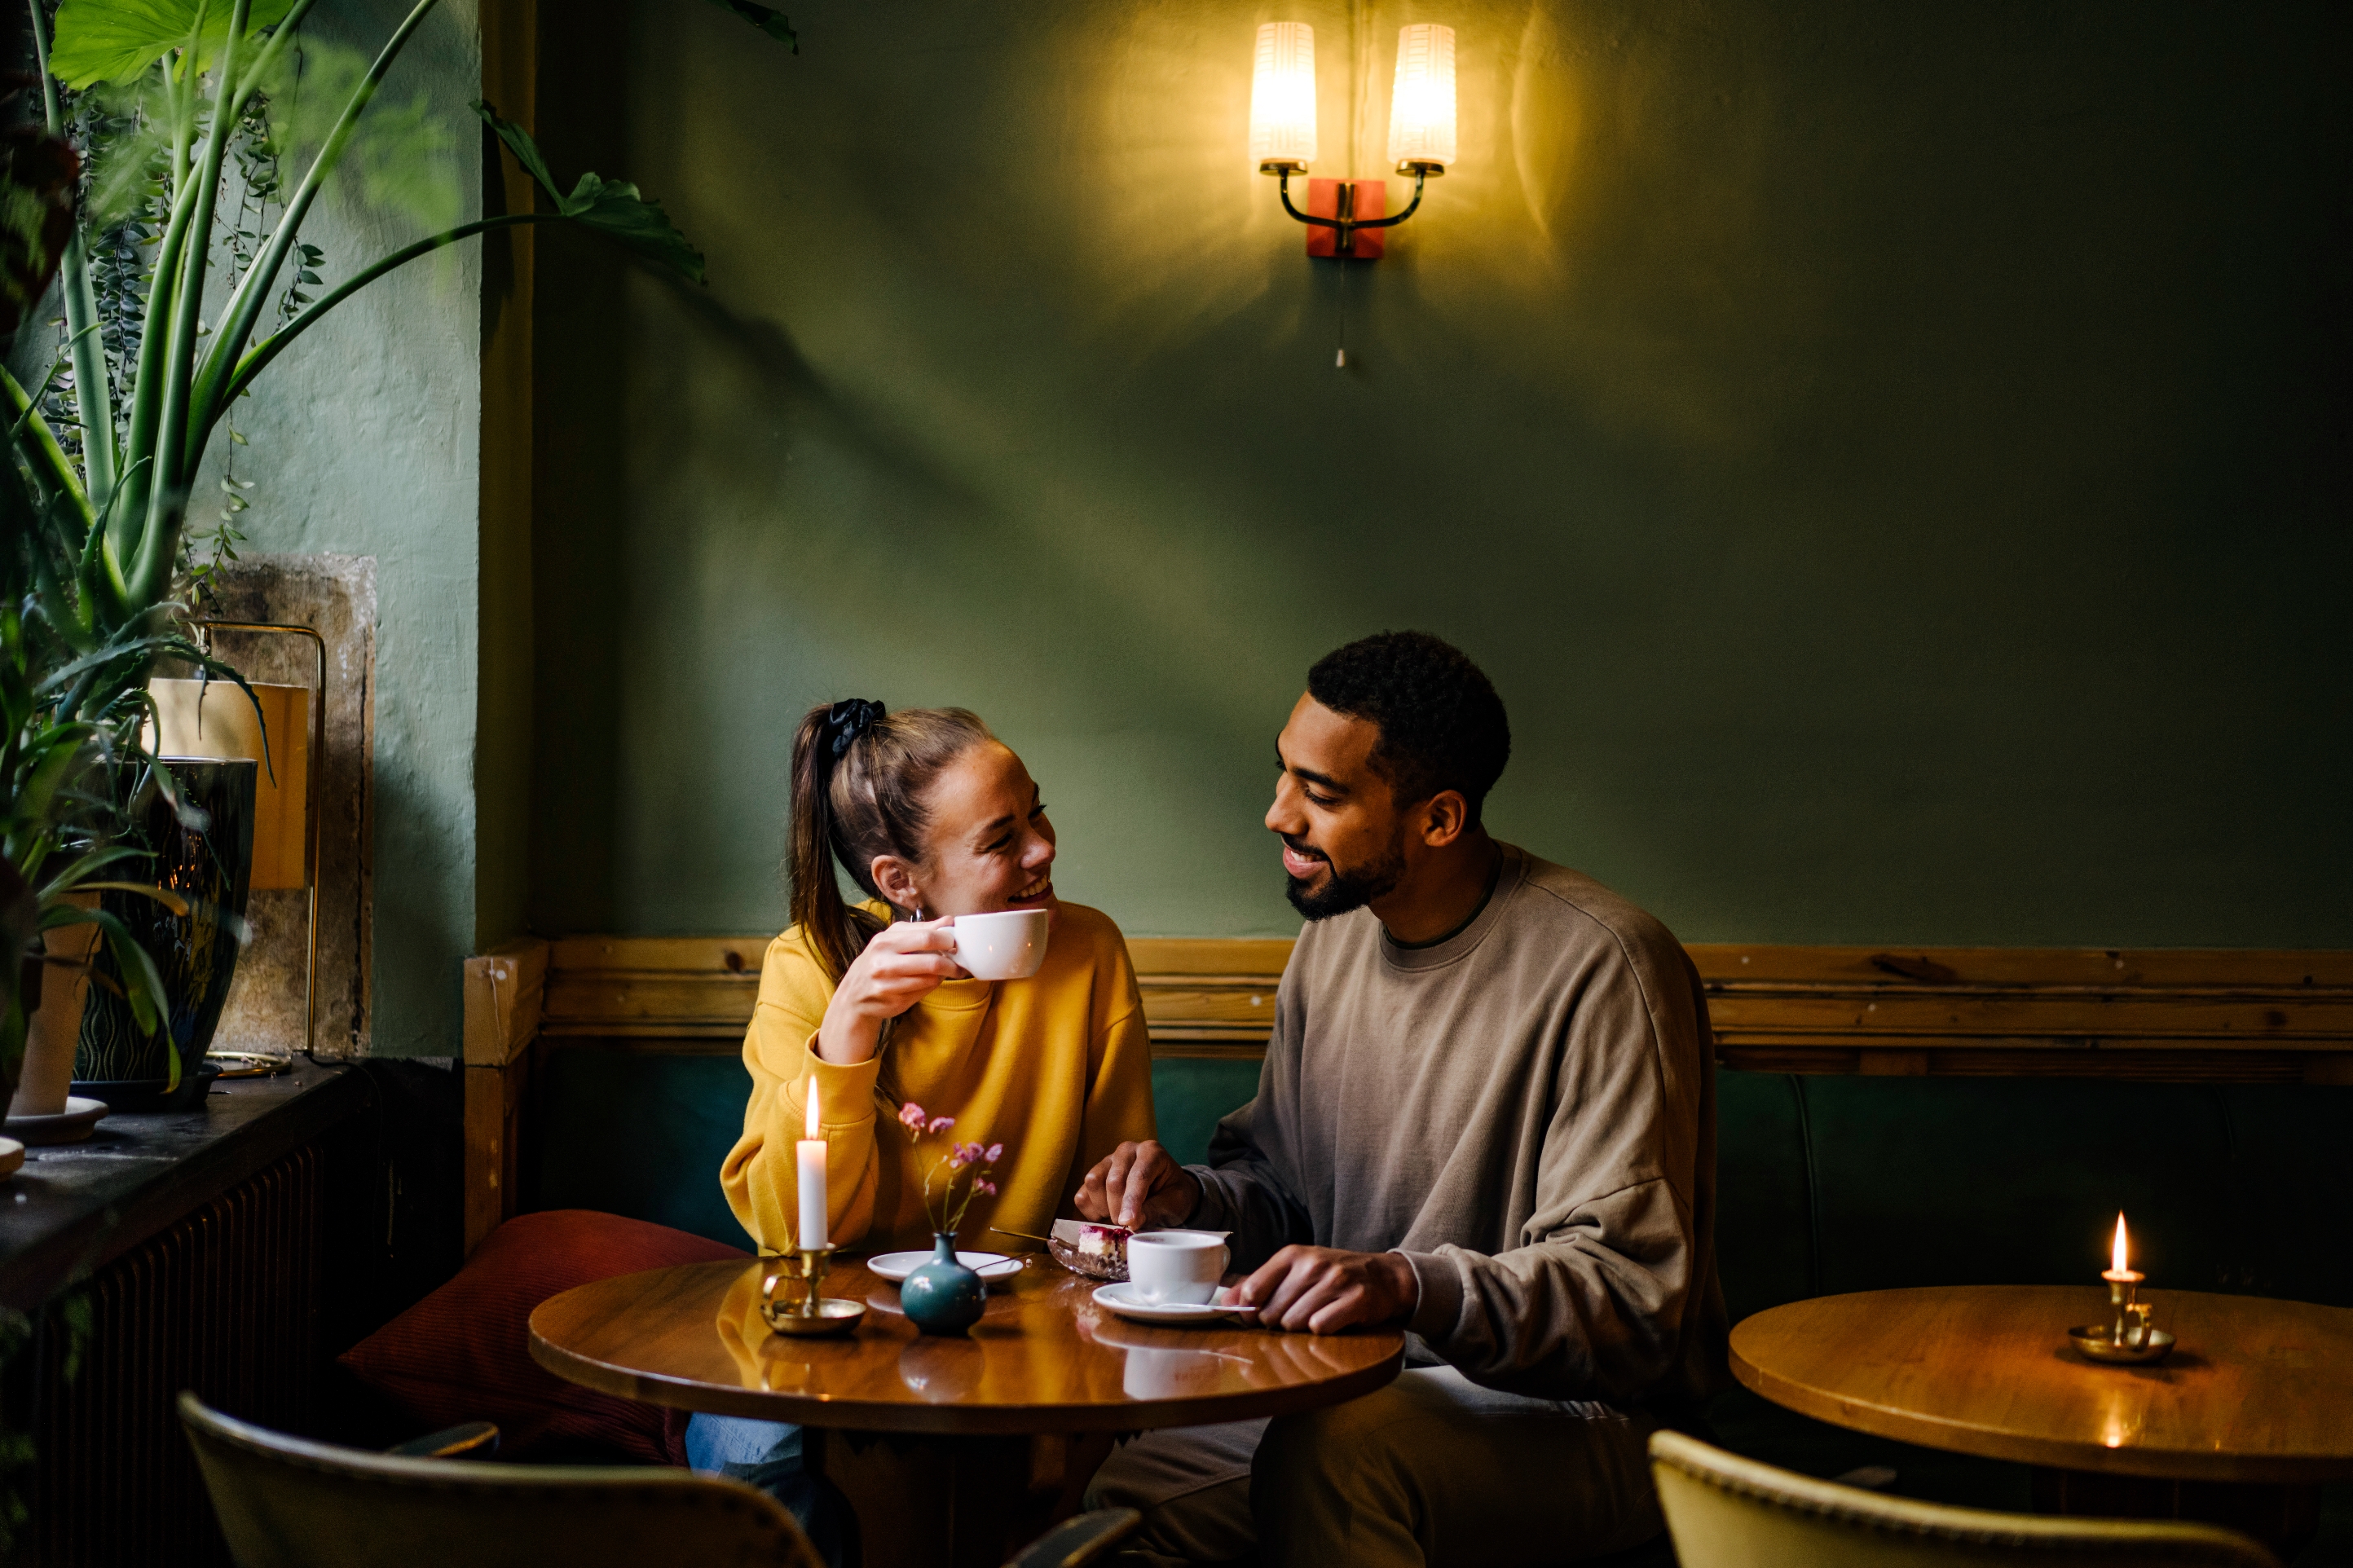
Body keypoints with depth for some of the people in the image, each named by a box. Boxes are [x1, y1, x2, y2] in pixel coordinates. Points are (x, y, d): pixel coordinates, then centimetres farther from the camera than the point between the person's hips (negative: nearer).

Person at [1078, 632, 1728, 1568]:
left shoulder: (1600, 967, -17)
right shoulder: (1333, 937, 8)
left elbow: (1630, 1291, -21)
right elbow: (1277, 1182, 21)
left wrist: (1411, 1282, -36)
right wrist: (1193, 1200, -2)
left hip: (1573, 1413, -6)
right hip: (1356, 1391, 6)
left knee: (1329, 1454, -35)